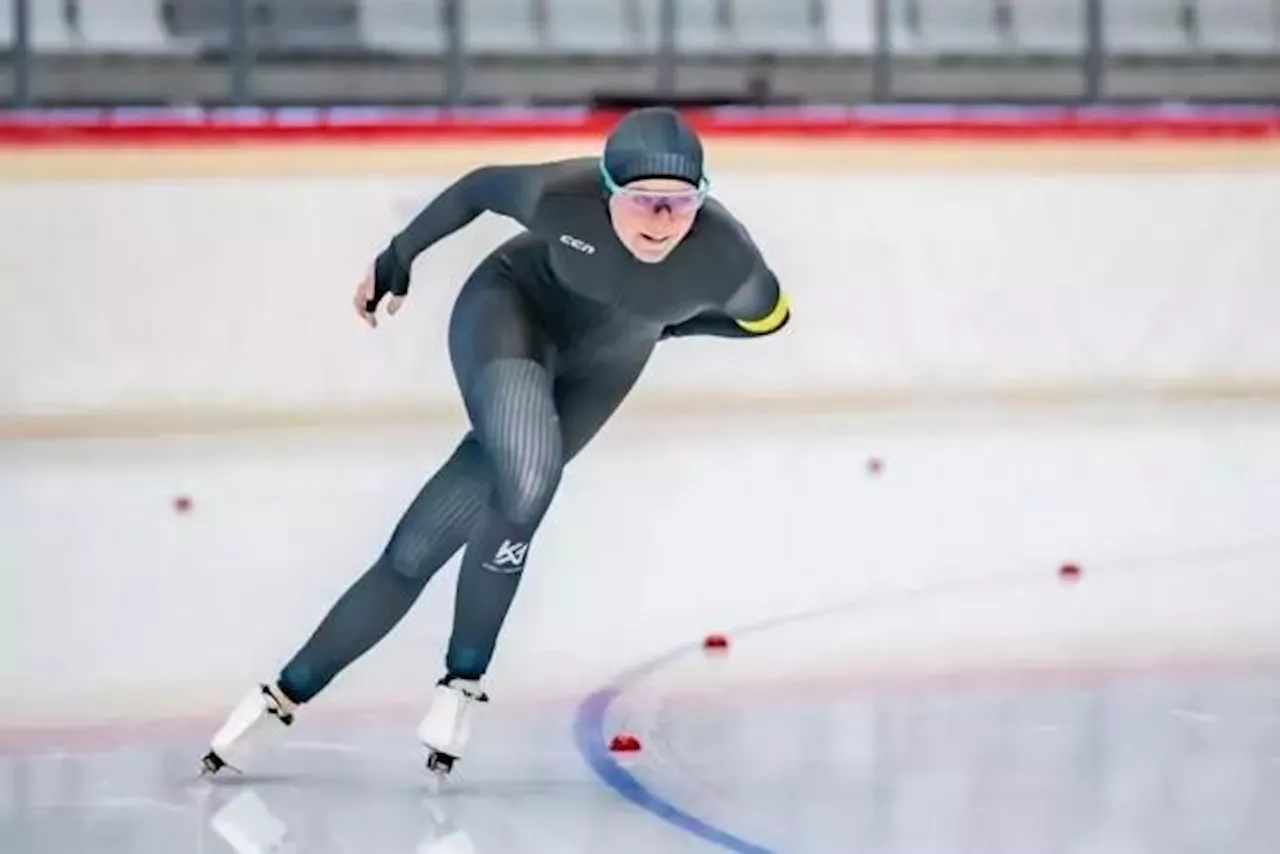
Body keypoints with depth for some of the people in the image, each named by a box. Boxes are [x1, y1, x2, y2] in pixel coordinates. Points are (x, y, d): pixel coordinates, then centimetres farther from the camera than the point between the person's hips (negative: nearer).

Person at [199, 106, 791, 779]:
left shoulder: (728, 261, -29)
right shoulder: (565, 198, -32)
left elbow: (770, 317, -3)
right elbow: (480, 188, -9)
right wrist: (396, 262, 4)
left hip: (595, 368, 3)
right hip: (509, 308, -3)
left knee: (420, 548, -5)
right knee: (525, 486, -31)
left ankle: (289, 695, 9)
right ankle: (464, 678, -10)